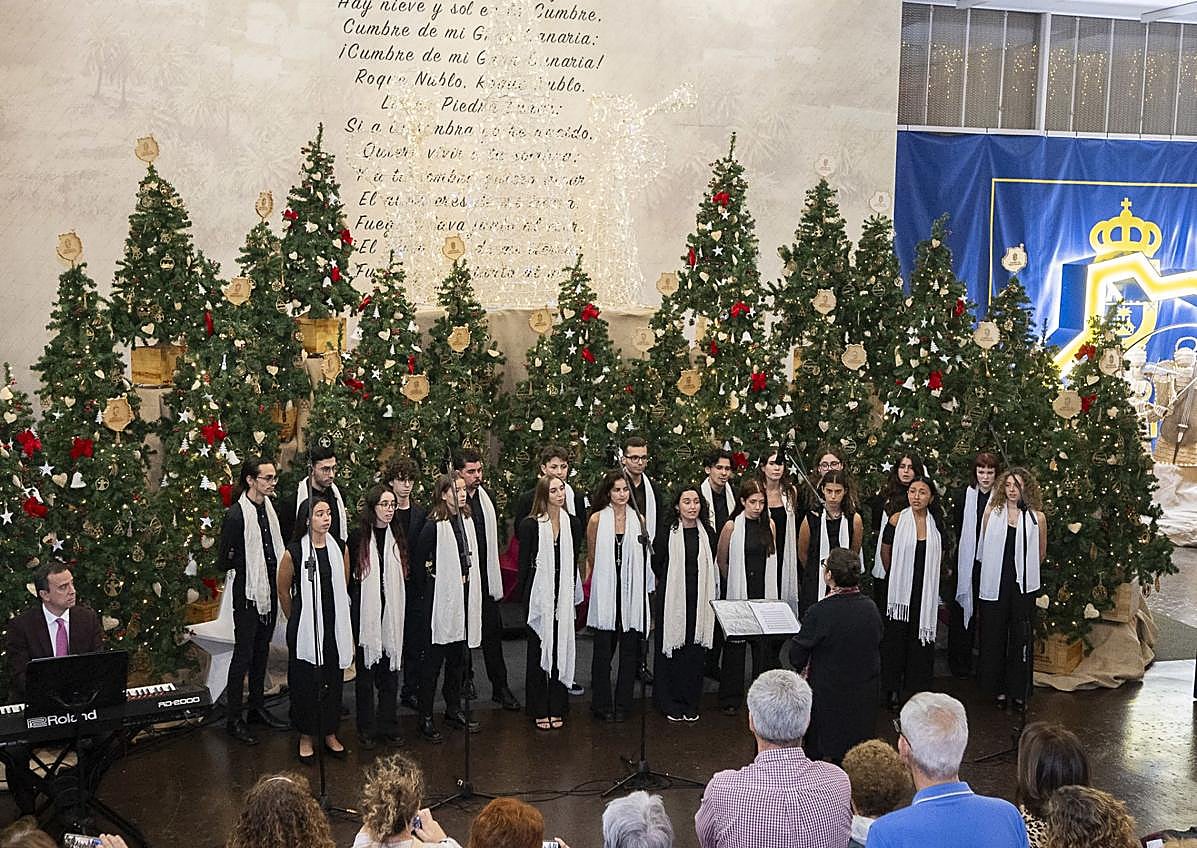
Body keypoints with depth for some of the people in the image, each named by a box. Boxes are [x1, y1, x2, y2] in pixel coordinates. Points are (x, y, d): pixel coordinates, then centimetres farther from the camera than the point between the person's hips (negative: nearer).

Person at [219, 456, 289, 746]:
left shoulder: (270, 507, 5)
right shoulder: (236, 515, -19)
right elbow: (224, 560, -16)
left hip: (269, 590, 8)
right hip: (247, 592, -7)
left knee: (262, 651, 17)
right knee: (243, 655, -1)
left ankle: (258, 707, 30)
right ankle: (234, 718, 9)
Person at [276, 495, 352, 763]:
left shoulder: (339, 549, 1)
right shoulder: (294, 552, -10)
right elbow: (284, 591, 3)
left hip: (335, 627, 3)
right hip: (305, 628, -3)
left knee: (334, 681, 11)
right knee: (304, 682, 5)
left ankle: (330, 733, 26)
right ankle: (305, 737, 21)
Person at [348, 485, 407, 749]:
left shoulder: (398, 537, 7)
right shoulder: (358, 536, -4)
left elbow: (405, 575, 12)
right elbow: (347, 574, 0)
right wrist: (353, 603, -4)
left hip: (392, 612, 3)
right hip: (365, 613, -3)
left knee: (390, 669, 7)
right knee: (366, 670, 4)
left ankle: (388, 724, 17)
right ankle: (367, 728, 13)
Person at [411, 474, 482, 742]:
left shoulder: (466, 521, 8)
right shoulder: (434, 526, -13)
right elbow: (418, 563, -7)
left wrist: (468, 584, 8)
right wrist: (426, 592, 0)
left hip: (465, 594, 7)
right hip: (442, 597, -7)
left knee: (460, 655, 13)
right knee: (435, 657, -1)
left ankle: (454, 709, 26)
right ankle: (426, 717, 6)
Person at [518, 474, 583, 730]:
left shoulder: (573, 524, 5)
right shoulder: (531, 524, -5)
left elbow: (574, 562, 9)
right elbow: (524, 562, -2)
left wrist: (573, 593, 4)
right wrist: (525, 596, -2)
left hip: (564, 597, 3)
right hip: (539, 596, -3)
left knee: (561, 650, 5)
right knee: (538, 651, 5)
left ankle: (557, 709, 15)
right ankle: (539, 711, 14)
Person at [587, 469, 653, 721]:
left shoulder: (638, 520, 7)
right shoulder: (597, 519, 1)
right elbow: (591, 558, 8)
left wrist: (649, 583, 7)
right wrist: (586, 580, 1)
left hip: (632, 592, 2)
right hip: (605, 591, -2)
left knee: (630, 650, 5)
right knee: (604, 649, 0)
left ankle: (622, 704, 15)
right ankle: (602, 705, 11)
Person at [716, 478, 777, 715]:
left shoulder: (769, 524, 5)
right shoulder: (732, 526, -6)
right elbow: (721, 561, 5)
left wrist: (770, 591, 14)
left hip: (764, 594, 3)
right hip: (739, 594, -3)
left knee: (762, 644, 6)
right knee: (735, 645, 1)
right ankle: (730, 698, 10)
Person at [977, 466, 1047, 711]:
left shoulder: (1037, 517, 0)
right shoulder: (992, 513, 1)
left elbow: (1041, 554, 13)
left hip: (1023, 585, -1)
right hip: (995, 584, 1)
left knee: (1021, 639, 4)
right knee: (995, 637, 5)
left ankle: (1018, 691, 14)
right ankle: (998, 689, 17)